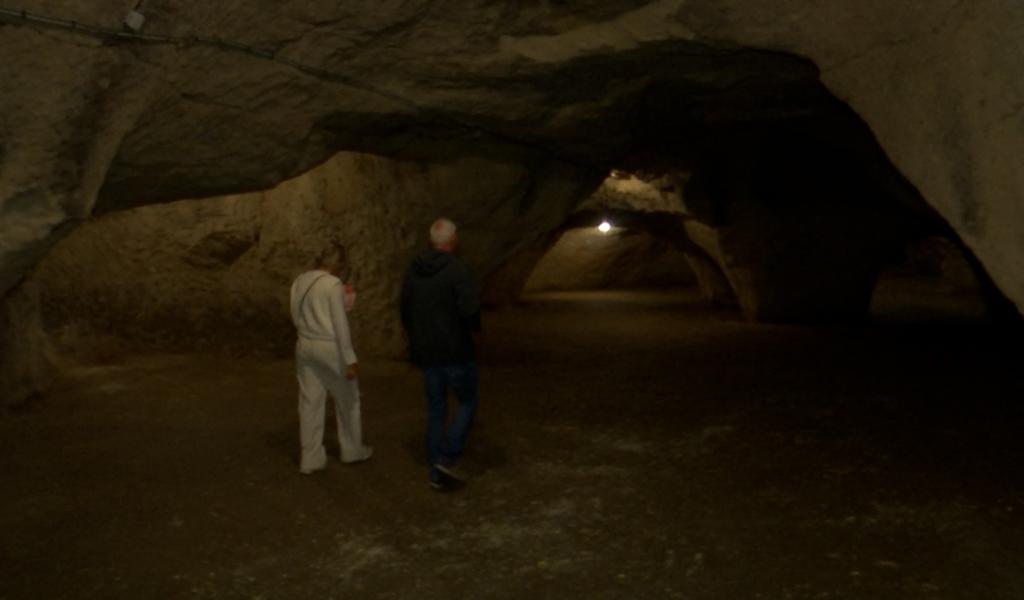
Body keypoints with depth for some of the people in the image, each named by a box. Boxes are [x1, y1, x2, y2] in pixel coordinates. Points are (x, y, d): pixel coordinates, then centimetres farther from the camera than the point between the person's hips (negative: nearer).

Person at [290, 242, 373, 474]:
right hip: (331, 348, -6)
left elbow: (297, 318, 14)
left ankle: (310, 458, 13)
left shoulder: (300, 281, 6)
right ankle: (352, 449, 27)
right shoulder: (334, 284, -15)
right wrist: (350, 359, -15)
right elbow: (341, 326, -18)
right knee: (347, 399, 13)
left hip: (306, 346, 6)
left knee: (310, 402, 10)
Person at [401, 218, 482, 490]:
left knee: (436, 409, 13)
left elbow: (406, 313, 9)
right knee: (467, 401, 12)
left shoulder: (413, 271, 4)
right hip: (455, 350, -6)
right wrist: (473, 326, -2)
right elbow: (470, 310, -24)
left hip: (425, 352, 6)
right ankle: (448, 457, 1)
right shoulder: (457, 270, -15)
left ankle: (437, 472, 15)